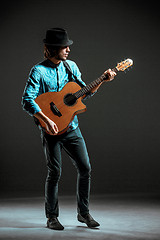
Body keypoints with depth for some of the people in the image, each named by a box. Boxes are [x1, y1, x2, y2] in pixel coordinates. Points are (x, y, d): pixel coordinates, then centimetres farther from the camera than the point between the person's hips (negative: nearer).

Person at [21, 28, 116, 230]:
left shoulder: (70, 66, 9)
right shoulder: (39, 71, -10)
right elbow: (27, 101, -17)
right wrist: (46, 120, -27)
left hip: (71, 127, 5)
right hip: (51, 129, -5)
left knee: (85, 168, 2)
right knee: (54, 173, -2)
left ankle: (83, 213, 18)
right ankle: (52, 217, 14)